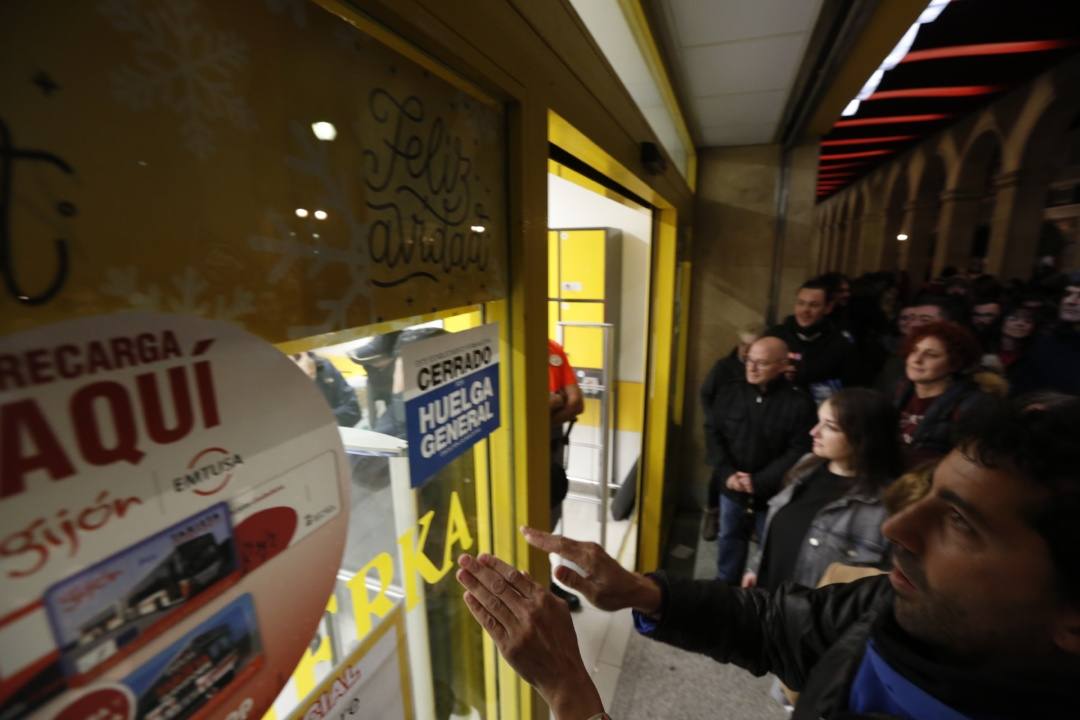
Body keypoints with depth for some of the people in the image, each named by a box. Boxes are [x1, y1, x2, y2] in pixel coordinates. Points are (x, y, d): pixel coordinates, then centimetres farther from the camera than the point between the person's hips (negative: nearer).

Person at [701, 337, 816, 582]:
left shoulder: (799, 403, -13)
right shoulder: (729, 391, -3)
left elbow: (798, 452, -15)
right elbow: (712, 432, -1)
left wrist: (759, 482, -18)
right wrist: (726, 473, -13)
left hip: (772, 494, -3)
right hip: (731, 489, 4)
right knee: (729, 541, 21)